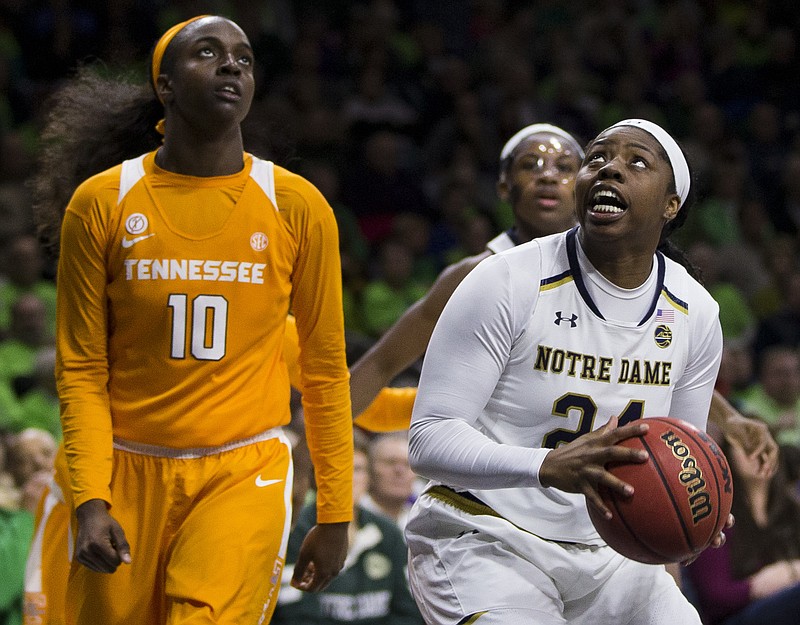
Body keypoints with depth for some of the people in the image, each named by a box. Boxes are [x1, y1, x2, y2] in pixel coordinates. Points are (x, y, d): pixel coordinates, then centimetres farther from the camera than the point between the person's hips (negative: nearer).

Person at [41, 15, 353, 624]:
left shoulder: (298, 207, 1)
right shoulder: (100, 203, 1)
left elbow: (324, 369, 7)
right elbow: (82, 370, 3)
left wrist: (335, 514, 6)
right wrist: (90, 499, -9)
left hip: (245, 474, -1)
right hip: (131, 472, 1)